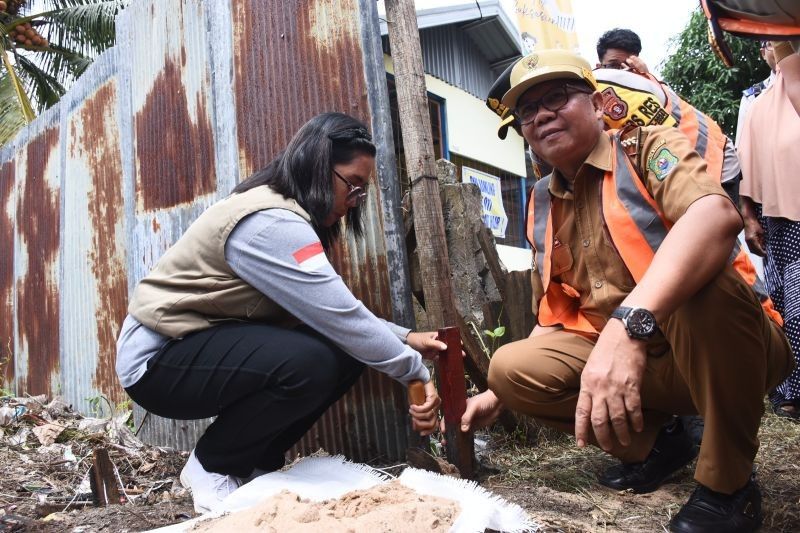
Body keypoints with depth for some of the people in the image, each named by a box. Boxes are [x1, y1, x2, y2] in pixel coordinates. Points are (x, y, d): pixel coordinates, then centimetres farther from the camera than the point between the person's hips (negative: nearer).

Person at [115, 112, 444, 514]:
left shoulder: (287, 218, 6)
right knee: (309, 361, -31)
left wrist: (405, 338, -5)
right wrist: (416, 370, -18)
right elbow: (340, 317, -28)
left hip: (208, 344, 9)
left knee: (345, 351, -5)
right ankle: (213, 467, -5)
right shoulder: (270, 222, -25)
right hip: (158, 358, -9)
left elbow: (336, 316, 5)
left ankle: (252, 464, 9)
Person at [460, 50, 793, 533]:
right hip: (627, 362, 5)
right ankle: (649, 446, 8)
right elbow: (555, 320, 14)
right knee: (512, 366, -12)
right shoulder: (543, 208, 8)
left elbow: (717, 214, -32)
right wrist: (498, 393, 8)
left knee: (705, 281, -35)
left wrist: (629, 323, -46)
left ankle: (728, 483, -13)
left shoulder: (649, 148, -9)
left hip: (724, 346, -4)